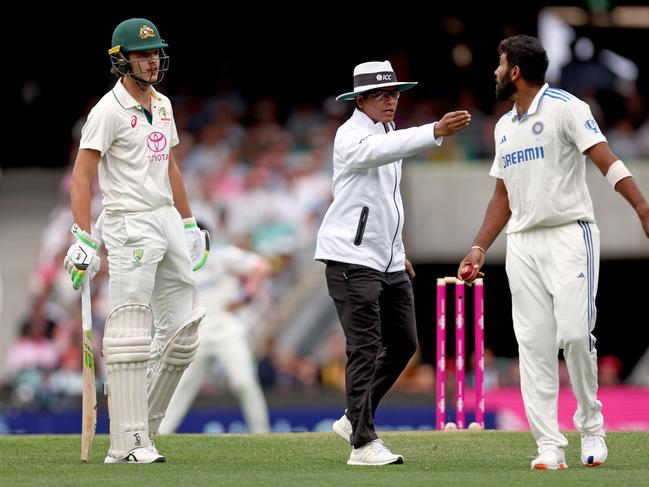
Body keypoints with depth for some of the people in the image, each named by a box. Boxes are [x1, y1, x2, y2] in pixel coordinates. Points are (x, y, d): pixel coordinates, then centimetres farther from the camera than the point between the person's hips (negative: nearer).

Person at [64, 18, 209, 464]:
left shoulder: (162, 105, 14)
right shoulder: (109, 110, -11)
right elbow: (82, 175, -15)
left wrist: (189, 223, 21)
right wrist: (83, 238, -22)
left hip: (168, 220, 8)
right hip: (129, 225, -8)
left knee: (183, 330, 7)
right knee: (131, 336, -10)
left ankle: (141, 428, 16)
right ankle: (128, 443, -9)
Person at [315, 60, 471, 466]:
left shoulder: (389, 132, 17)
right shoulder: (351, 136, -12)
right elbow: (382, 150, -35)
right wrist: (435, 132, -47)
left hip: (389, 263, 9)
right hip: (353, 259, -9)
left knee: (403, 342, 10)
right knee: (365, 348, -10)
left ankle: (354, 420, 22)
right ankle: (363, 443, -9)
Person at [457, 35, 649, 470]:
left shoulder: (565, 108, -5)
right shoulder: (504, 127, 18)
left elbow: (607, 160, -15)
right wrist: (480, 248, 16)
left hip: (570, 235, -7)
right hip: (523, 244, 7)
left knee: (575, 333, -15)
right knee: (534, 345, -1)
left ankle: (591, 426, 5)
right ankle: (550, 446, -2)